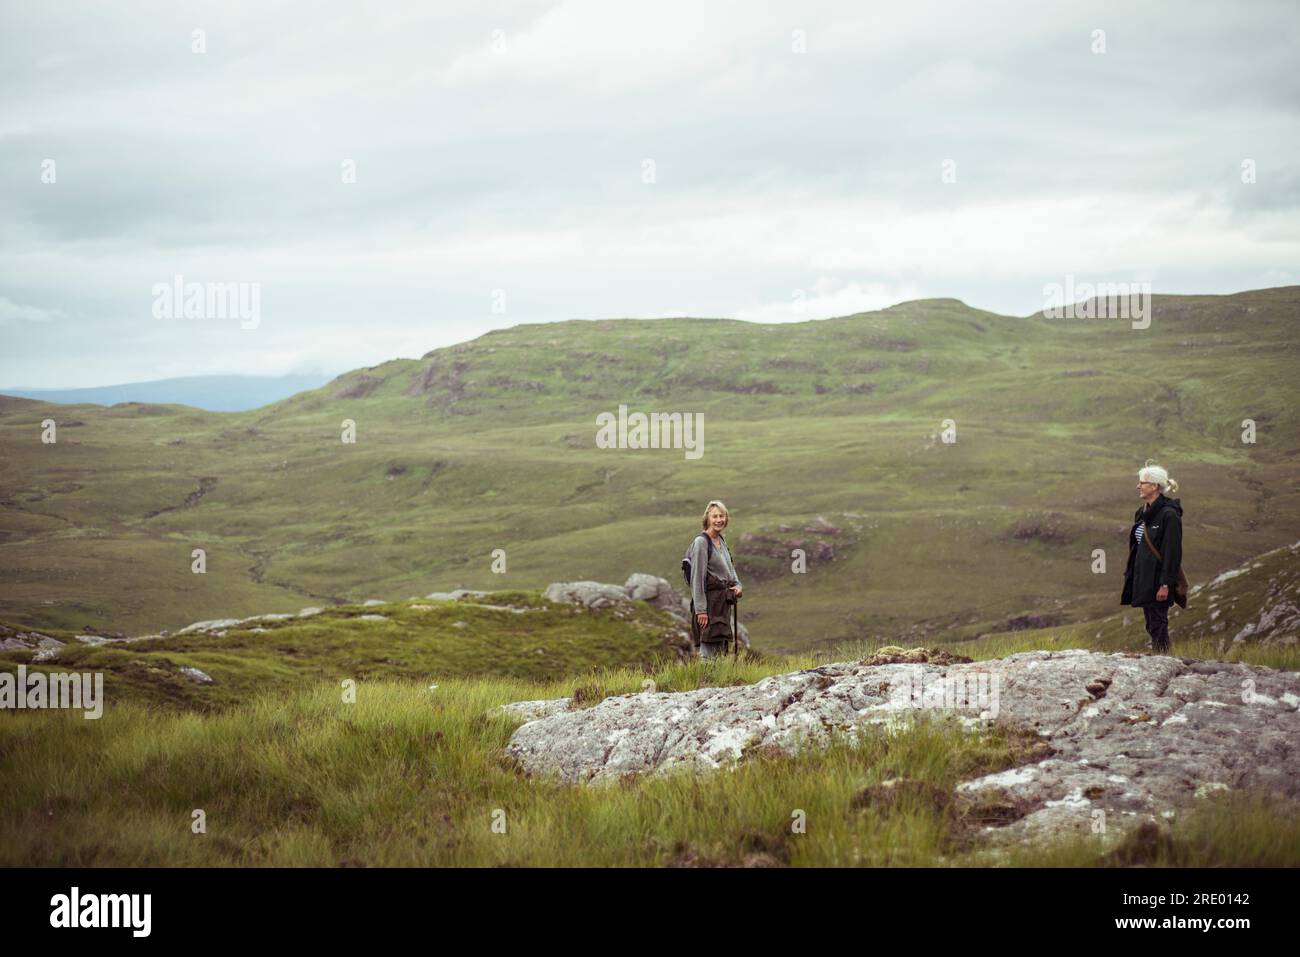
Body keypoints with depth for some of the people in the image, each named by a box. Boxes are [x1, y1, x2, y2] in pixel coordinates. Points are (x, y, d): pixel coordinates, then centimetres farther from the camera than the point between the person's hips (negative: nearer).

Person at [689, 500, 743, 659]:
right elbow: (697, 577, -16)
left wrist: (737, 585, 6)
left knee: (721, 648, 13)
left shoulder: (721, 540, 13)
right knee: (709, 650, -9)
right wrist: (700, 609, -19)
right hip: (709, 599, -9)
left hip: (723, 600, 9)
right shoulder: (701, 542, -13)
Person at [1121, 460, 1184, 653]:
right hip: (1142, 578, 9)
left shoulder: (1169, 514, -14)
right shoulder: (1143, 512, 12)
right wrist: (1129, 573, 15)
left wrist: (1165, 584, -20)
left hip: (1157, 581, -9)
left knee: (1158, 625, -5)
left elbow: (1172, 551, -17)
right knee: (1151, 626, 12)